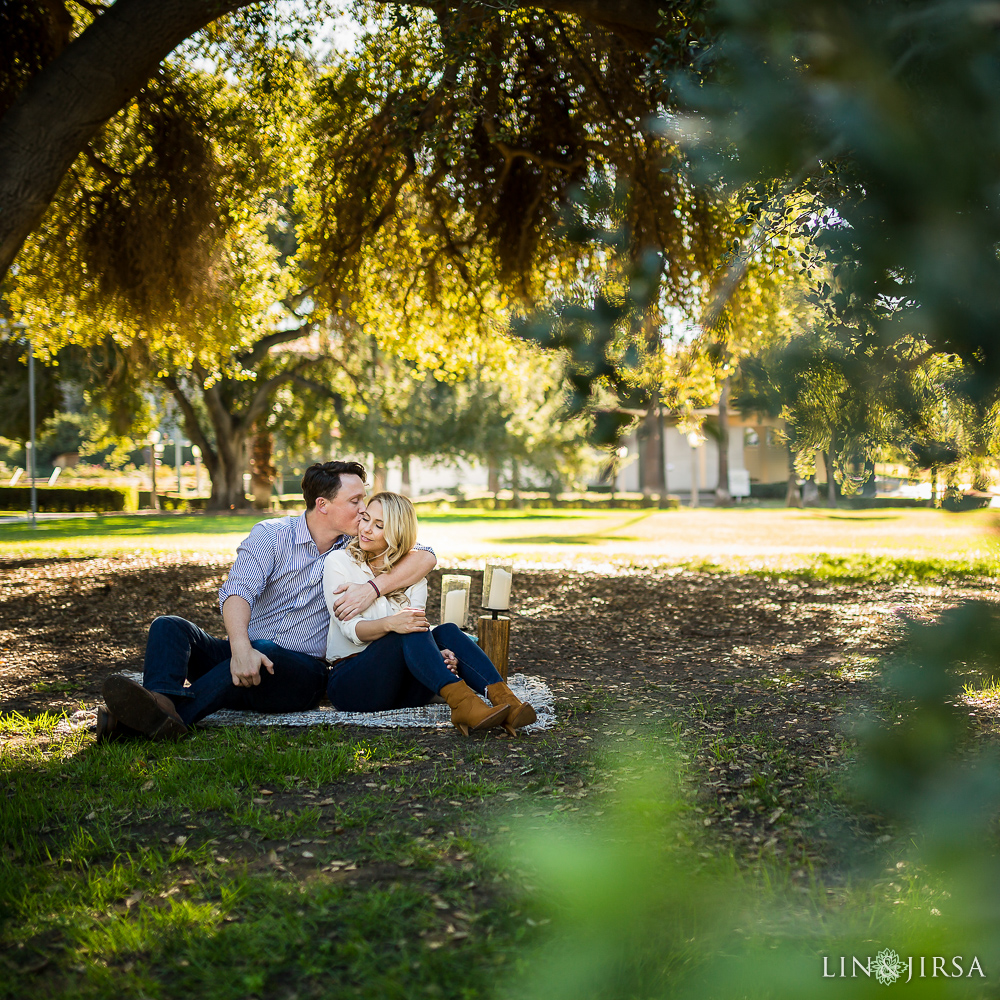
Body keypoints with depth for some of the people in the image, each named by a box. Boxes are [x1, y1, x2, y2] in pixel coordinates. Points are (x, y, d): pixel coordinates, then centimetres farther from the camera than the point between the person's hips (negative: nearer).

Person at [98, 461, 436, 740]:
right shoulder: (271, 535, 2)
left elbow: (425, 557, 1)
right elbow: (237, 590, -14)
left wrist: (374, 587, -17)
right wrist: (241, 649, -35)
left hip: (302, 669, -1)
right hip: (243, 655, 2)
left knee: (265, 651, -36)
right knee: (168, 626, -21)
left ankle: (173, 716, -56)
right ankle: (163, 705, -52)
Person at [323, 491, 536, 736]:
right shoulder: (338, 561, 1)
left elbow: (418, 624, -3)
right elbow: (350, 627, -12)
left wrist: (437, 655, -26)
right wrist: (390, 623, -34)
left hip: (402, 685, 4)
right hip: (350, 680, -3)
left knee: (447, 631, -23)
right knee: (410, 631, -30)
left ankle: (502, 697, -44)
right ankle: (461, 703, -52)